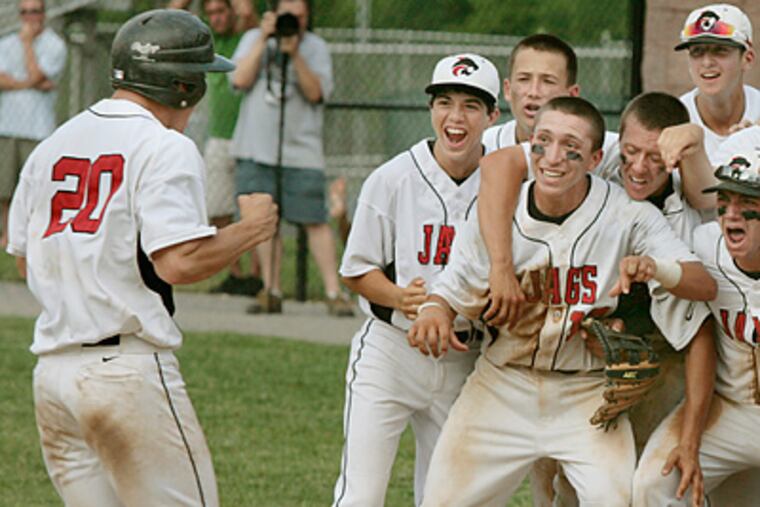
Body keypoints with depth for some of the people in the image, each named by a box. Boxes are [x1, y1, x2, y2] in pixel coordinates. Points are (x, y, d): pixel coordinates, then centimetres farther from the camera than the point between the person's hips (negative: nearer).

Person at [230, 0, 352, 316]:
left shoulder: (316, 48, 5)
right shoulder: (253, 39, 9)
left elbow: (315, 93, -8)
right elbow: (240, 80, -5)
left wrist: (295, 55, -17)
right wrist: (264, 40, -9)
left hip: (301, 151, -2)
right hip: (256, 148, 2)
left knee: (315, 221, -8)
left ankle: (334, 293, -8)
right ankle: (271, 292, 9)